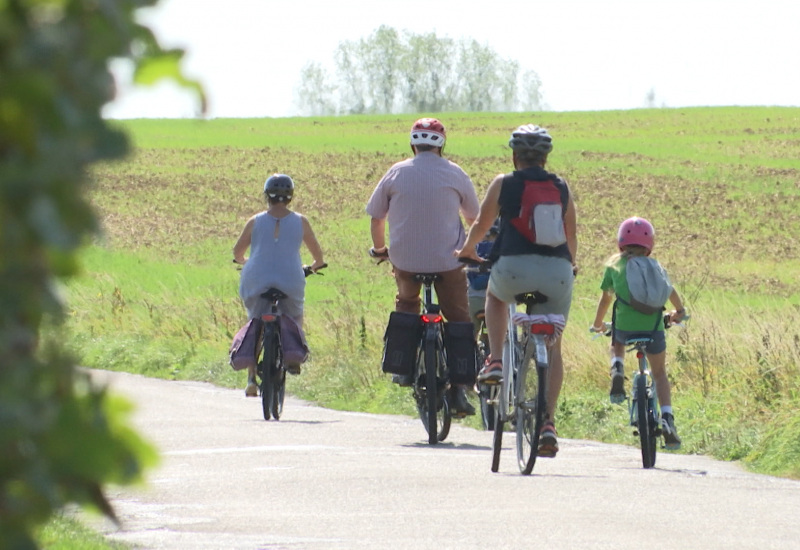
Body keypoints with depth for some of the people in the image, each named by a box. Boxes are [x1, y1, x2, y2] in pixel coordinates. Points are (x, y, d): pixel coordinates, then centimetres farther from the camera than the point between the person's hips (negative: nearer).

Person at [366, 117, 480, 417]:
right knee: (459, 318, 10)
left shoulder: (397, 173, 3)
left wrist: (379, 248, 29)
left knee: (406, 302, 31)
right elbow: (474, 217, 15)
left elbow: (376, 217, 10)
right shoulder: (454, 173, 3)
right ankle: (459, 388, 1)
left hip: (405, 259, 1)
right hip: (447, 259, -1)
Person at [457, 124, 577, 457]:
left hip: (515, 267, -2)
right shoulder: (562, 188, 15)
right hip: (558, 273, 2)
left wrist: (467, 251, 41)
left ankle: (496, 362, 18)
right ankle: (549, 421, 2)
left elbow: (481, 225, 20)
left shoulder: (503, 184, 8)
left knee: (495, 294, 34)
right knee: (552, 347, 13)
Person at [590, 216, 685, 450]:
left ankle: (617, 372, 3)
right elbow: (670, 291, 17)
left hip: (624, 325, 0)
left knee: (617, 344, 36)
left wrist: (597, 324, 39)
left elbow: (606, 298, 22)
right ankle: (667, 420, 0)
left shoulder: (614, 266, 16)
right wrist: (679, 311, 37)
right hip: (653, 326, 0)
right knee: (659, 373, 19)